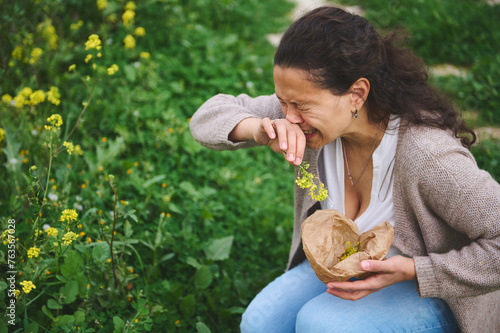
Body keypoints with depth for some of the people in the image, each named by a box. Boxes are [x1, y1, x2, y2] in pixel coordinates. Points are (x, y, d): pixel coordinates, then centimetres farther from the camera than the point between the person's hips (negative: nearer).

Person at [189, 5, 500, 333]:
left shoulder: (428, 154, -35)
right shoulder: (321, 114, -16)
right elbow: (209, 117, -10)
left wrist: (412, 271, -33)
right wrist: (259, 129, -32)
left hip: (434, 290, -5)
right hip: (344, 266, 5)